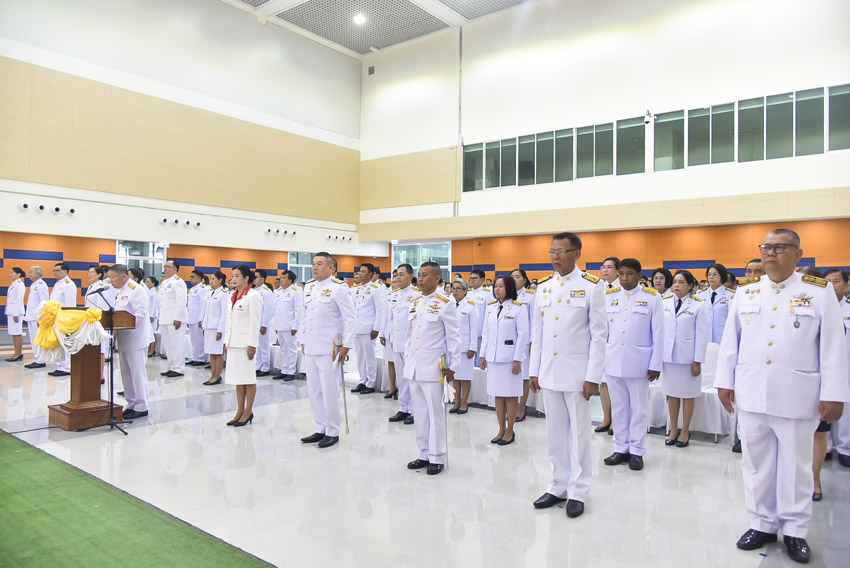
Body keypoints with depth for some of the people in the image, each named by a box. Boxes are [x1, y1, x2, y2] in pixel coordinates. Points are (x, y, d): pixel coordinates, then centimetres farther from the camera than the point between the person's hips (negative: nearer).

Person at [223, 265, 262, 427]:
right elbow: (229, 320, 17)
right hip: (233, 342, 8)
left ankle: (248, 412, 10)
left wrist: (252, 345, -18)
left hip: (245, 342, -8)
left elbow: (255, 322, -14)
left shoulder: (253, 295, -10)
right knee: (237, 378, 12)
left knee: (248, 378, 1)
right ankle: (240, 411, 20)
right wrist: (226, 342, 14)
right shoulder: (233, 296, 14)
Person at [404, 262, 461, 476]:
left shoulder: (445, 304, -8)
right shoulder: (414, 303, 10)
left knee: (435, 412, 1)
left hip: (432, 366, -6)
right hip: (413, 365, 6)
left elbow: (454, 337, -7)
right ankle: (425, 454, 23)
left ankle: (437, 457, 13)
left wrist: (452, 366, -8)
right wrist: (407, 358, 12)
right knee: (419, 411, 12)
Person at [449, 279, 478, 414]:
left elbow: (474, 328, -7)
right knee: (455, 375, 10)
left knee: (466, 376, 3)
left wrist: (472, 348, -10)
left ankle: (464, 403, 12)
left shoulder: (471, 306, -5)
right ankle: (456, 402, 19)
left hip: (465, 345, -4)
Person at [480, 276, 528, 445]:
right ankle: (501, 430, 20)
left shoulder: (519, 307, -7)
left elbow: (522, 335, -9)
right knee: (497, 395, 10)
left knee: (510, 395, 3)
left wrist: (518, 359, -13)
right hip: (493, 356, 5)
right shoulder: (490, 307, 9)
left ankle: (510, 432, 14)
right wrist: (482, 355, 7)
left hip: (510, 357, -5)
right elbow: (486, 333, 11)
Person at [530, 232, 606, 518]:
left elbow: (599, 334, -8)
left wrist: (593, 377, -11)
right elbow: (537, 332, 10)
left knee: (579, 433, 6)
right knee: (555, 432, 13)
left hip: (577, 373, -4)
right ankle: (559, 486, 27)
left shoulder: (592, 286, -6)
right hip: (548, 373, 5)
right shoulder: (543, 287, 8)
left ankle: (578, 492, 20)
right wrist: (534, 370, 8)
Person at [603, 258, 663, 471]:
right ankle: (621, 449, 23)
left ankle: (636, 451, 19)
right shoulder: (608, 297, 5)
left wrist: (655, 364, -5)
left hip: (638, 363, -2)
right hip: (613, 362, 3)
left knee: (639, 408, 7)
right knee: (618, 407, 11)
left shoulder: (652, 297, -2)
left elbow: (658, 333, -2)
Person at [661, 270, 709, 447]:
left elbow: (702, 334, -5)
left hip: (687, 356, -3)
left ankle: (685, 432, 20)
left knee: (687, 395, 7)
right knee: (671, 393, 10)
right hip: (668, 355, 3)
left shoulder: (698, 305, -6)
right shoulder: (664, 302, 3)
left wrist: (698, 361, -8)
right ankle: (673, 430, 22)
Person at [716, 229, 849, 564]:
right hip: (751, 394, 3)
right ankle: (762, 524, 26)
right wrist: (724, 381, 6)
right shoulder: (745, 292, 7)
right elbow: (730, 340, 8)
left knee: (796, 464, 9)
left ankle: (795, 530, 24)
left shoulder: (819, 292, -1)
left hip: (797, 396, -3)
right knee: (756, 462, 11)